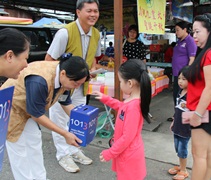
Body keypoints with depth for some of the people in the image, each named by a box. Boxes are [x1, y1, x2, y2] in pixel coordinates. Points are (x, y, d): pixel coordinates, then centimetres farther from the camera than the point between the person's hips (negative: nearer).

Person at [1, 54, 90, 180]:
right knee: (19, 153, 1)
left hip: (27, 110, 8)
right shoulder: (39, 81, -41)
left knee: (35, 146, 14)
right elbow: (37, 115, -30)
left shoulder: (63, 77, -15)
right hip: (10, 110, -7)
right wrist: (65, 134, -25)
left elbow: (66, 103, -1)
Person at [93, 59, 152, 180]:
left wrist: (110, 153, -17)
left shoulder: (133, 106, -32)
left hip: (129, 154, -8)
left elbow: (127, 137, -28)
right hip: (126, 152, 8)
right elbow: (122, 107, 20)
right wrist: (105, 99, 15)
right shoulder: (132, 100, -5)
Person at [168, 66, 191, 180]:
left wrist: (187, 107, -37)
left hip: (186, 127, -7)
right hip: (178, 126, 8)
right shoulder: (180, 91, 5)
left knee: (182, 149, 6)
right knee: (177, 148, 19)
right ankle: (181, 166, 38)